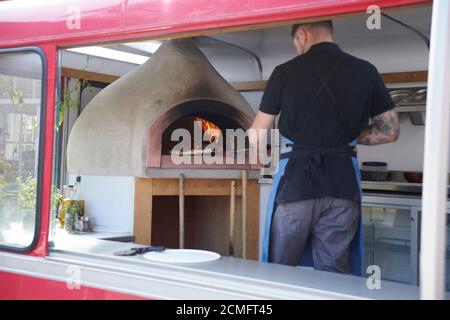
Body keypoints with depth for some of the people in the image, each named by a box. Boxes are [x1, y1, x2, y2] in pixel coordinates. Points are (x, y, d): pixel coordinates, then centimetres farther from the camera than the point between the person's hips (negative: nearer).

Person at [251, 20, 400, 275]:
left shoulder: (285, 72, -1)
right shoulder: (365, 71, 5)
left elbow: (257, 136, 4)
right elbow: (390, 131, 7)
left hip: (295, 182, -2)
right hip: (342, 186, 2)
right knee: (335, 274, 10)